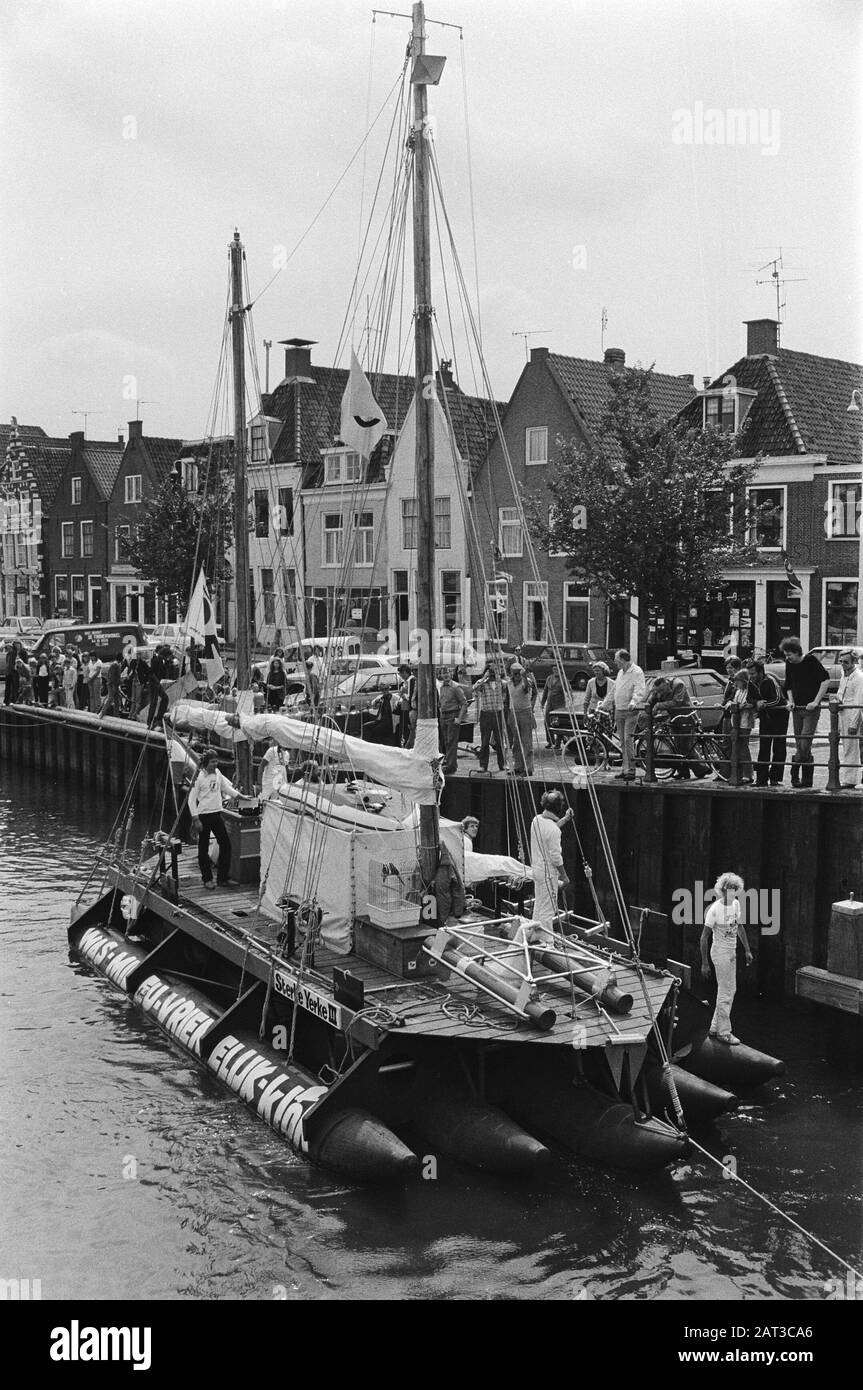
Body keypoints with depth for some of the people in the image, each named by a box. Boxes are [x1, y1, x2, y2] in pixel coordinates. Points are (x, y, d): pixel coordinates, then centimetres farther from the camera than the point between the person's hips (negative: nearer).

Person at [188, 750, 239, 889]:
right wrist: (195, 819, -15)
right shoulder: (199, 777, -13)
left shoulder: (218, 773, 6)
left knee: (226, 845, 4)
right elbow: (192, 799, -12)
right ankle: (207, 879, 14)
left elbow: (226, 787, 23)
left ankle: (223, 877, 13)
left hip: (217, 813, 6)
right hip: (203, 815, -6)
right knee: (204, 848, 4)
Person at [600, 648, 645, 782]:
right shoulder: (620, 672, 19)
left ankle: (631, 771, -11)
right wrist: (604, 705, 28)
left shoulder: (637, 672, -8)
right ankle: (625, 769, 13)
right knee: (622, 742, 8)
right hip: (619, 711, 8)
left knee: (628, 740, -13)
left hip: (631, 711, -8)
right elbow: (613, 691, 28)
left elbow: (640, 691, -20)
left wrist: (633, 702, -36)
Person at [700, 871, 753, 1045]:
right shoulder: (714, 909, -20)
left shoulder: (736, 904, 2)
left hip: (732, 952, 8)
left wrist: (747, 950, 18)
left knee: (730, 990, 16)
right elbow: (704, 937, -15)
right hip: (720, 953, -8)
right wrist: (704, 964, -15)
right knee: (725, 993, -3)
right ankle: (724, 1032, 10)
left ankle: (715, 1028, 28)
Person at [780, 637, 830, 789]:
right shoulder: (789, 665, 8)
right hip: (797, 708, 6)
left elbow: (826, 680, -16)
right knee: (799, 744, 6)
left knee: (804, 744, -12)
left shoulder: (811, 661, -10)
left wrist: (816, 701, -18)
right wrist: (791, 701, 5)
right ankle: (807, 779, 12)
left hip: (811, 709, -6)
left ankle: (795, 774, -6)